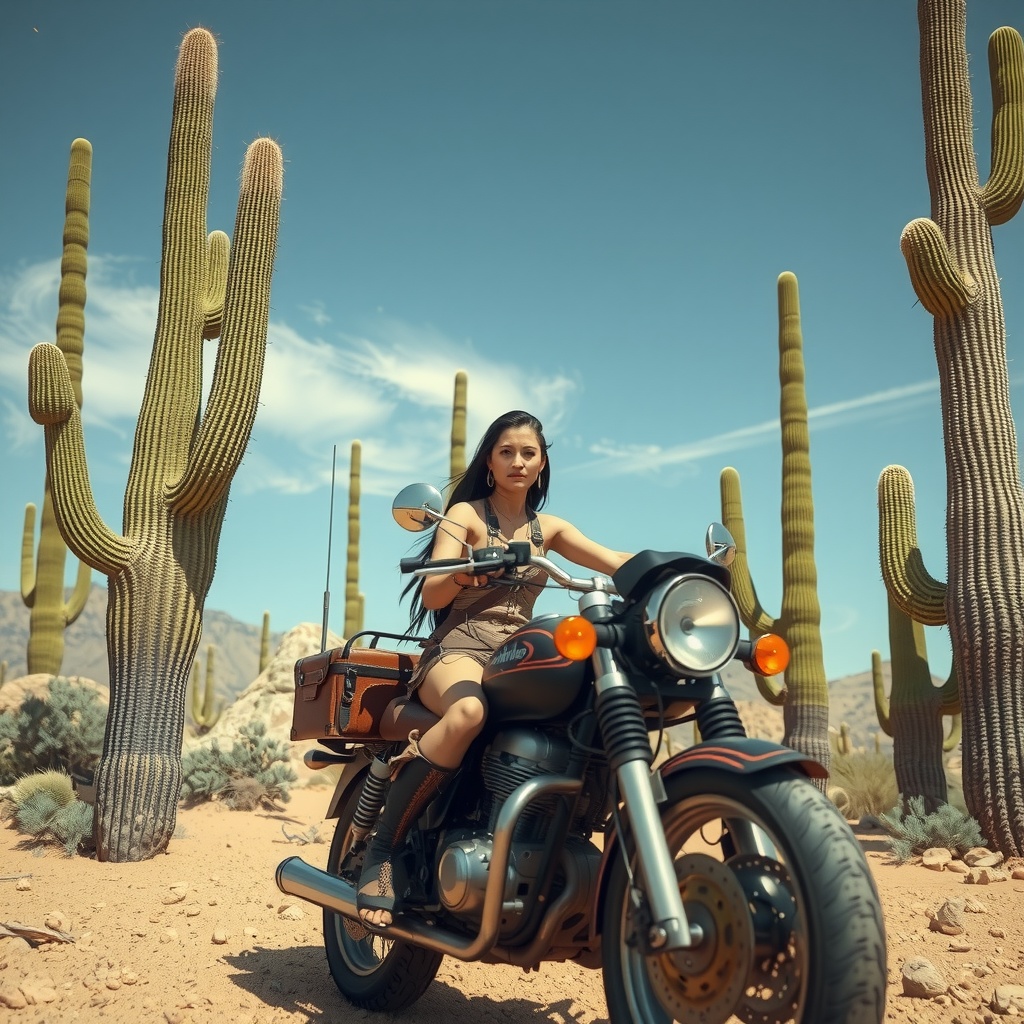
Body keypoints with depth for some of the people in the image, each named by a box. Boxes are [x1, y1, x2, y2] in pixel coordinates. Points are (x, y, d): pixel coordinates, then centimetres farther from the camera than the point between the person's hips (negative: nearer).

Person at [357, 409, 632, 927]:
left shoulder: (549, 528, 19)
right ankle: (382, 849, -29)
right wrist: (468, 571, -30)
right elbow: (432, 595, -8)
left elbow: (617, 563, 9)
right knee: (468, 711, -42)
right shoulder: (466, 514, 5)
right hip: (457, 650, -4)